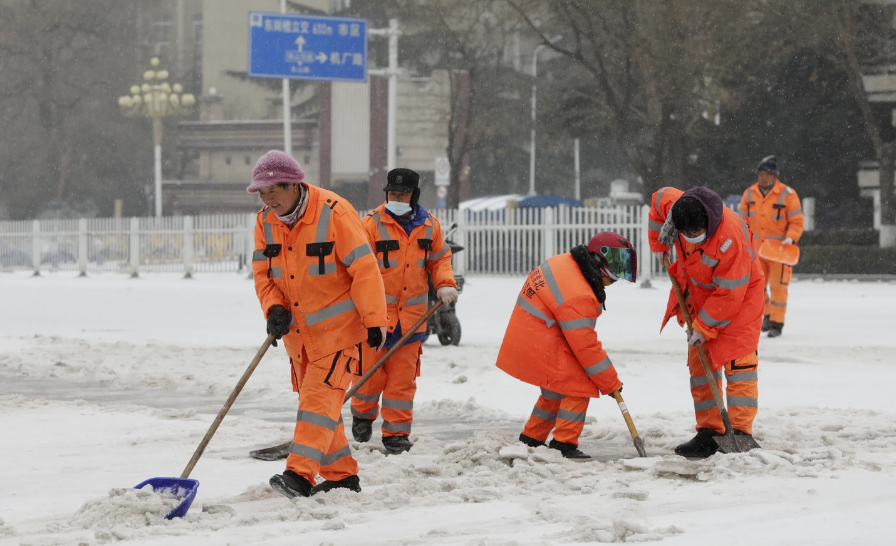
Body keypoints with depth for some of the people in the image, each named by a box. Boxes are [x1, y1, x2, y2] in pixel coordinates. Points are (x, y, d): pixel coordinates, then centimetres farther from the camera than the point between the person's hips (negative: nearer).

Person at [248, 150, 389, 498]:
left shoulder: (334, 212, -19)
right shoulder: (265, 221, 0)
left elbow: (364, 268, -17)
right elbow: (263, 273, 6)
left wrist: (375, 320, -17)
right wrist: (274, 309, -13)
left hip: (337, 326, -7)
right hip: (297, 328, 7)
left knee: (320, 398, -16)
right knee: (314, 400, 11)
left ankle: (300, 475, -24)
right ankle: (341, 476, 21)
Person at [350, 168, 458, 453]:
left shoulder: (429, 226, 5)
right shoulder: (372, 224, -9)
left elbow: (439, 259, 18)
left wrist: (445, 285, -1)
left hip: (411, 317, 3)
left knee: (403, 377, 5)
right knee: (371, 373, 3)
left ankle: (396, 432, 14)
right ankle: (362, 414, 31)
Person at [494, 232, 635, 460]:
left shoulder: (565, 263, 3)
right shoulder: (578, 296, -26)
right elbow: (585, 346, -21)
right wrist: (611, 383, -13)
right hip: (540, 344, -10)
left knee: (556, 390, 22)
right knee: (578, 387, -9)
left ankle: (531, 439, 32)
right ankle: (564, 444, -8)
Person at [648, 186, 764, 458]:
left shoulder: (730, 239, -38)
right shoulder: (674, 205, -23)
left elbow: (729, 294, -30)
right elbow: (659, 198, 5)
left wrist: (704, 326, -23)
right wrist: (658, 243, 7)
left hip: (739, 293, -7)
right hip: (698, 292, 7)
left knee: (737, 361, -15)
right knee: (700, 362, 5)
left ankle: (740, 433, -16)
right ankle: (709, 433, 9)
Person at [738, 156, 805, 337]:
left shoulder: (787, 194, -8)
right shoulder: (750, 194, 4)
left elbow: (797, 221, -5)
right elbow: (743, 220, 12)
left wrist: (791, 238, -20)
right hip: (756, 249, 4)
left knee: (778, 286, -6)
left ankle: (777, 323, 2)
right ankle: (767, 314, 33)